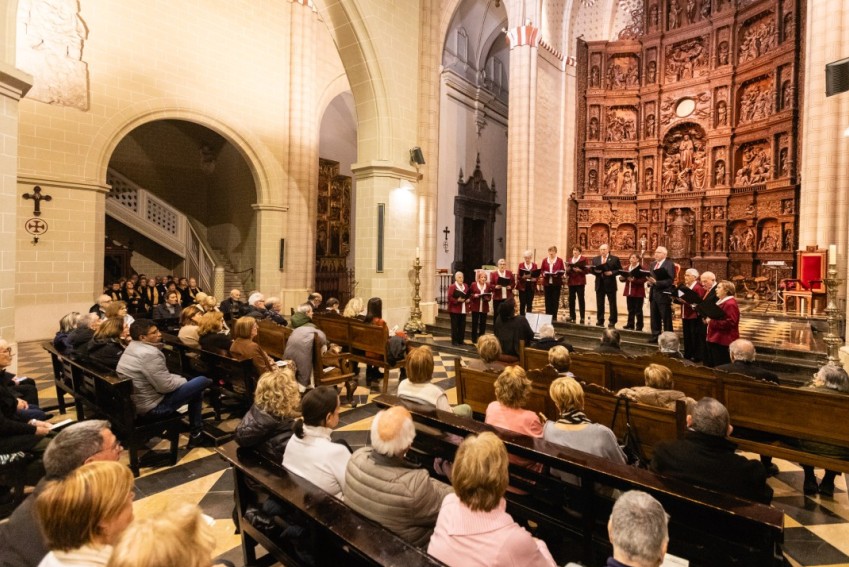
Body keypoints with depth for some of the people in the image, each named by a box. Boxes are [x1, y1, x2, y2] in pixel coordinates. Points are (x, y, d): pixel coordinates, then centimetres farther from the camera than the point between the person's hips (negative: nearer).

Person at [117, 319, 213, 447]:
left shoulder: (132, 347, 7)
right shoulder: (149, 354, -26)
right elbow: (166, 386, -24)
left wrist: (180, 379, 6)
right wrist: (184, 380, -6)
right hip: (152, 406, -10)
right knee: (201, 382, -5)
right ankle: (196, 434, 8)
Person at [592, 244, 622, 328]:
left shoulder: (615, 259, -1)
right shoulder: (595, 259, 11)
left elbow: (620, 270, -3)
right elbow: (592, 270, 10)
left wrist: (611, 273, -18)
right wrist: (595, 271, -11)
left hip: (610, 284, -3)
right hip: (599, 284, 4)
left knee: (612, 303, 2)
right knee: (599, 303, 7)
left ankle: (612, 321, 9)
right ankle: (600, 321, 15)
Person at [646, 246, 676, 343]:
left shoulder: (669, 264, -9)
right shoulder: (653, 265, 14)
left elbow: (670, 281, -17)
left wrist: (656, 282, -25)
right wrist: (650, 281, -3)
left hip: (664, 294, -7)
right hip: (653, 294, 7)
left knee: (666, 318, 1)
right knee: (654, 317, 12)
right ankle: (655, 336, 21)